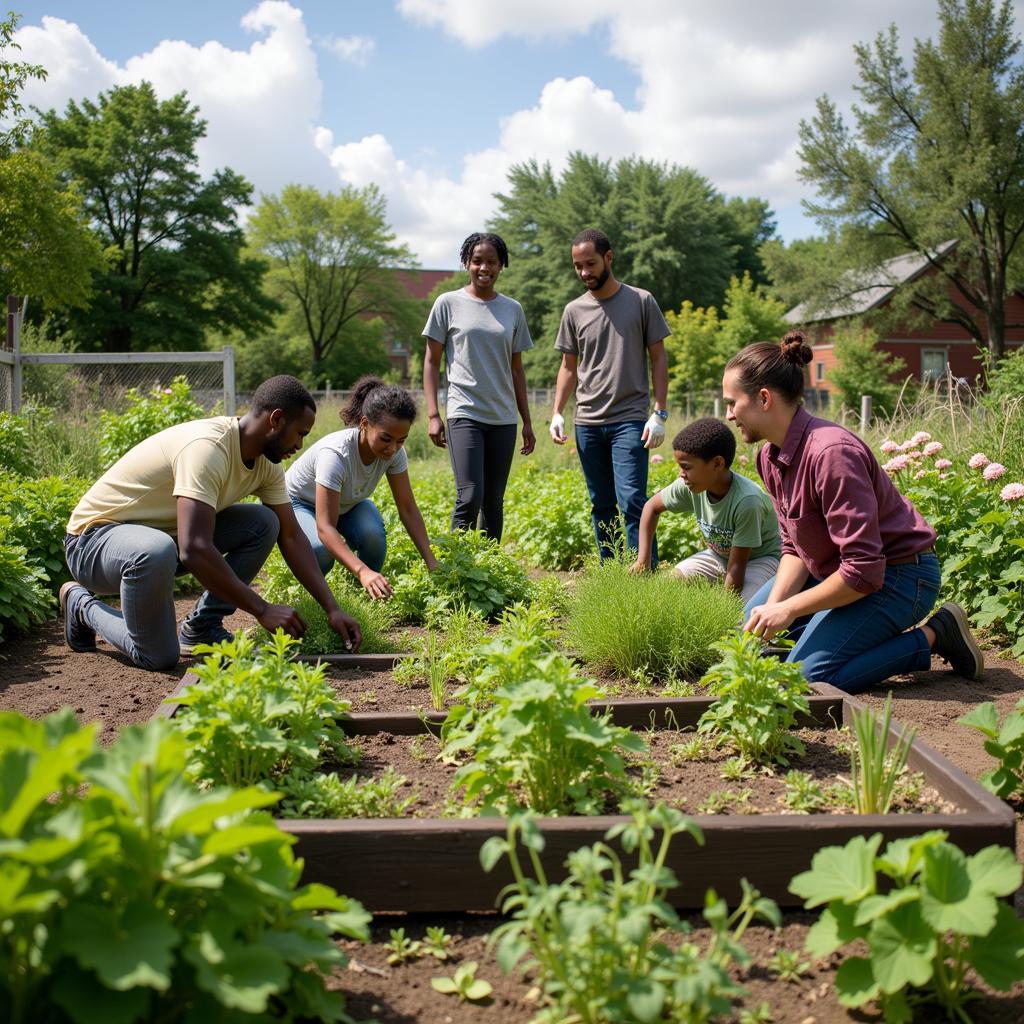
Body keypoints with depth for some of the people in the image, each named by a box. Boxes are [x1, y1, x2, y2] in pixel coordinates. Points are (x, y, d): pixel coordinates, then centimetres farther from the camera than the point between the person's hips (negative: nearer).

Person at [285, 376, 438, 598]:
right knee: (320, 550, -35)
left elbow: (408, 509, -16)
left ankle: (365, 590, -1)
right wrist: (362, 571, -59)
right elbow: (325, 527, -46)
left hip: (347, 503, 4)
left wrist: (431, 561, -28)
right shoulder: (335, 454, -41)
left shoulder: (394, 452, -24)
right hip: (300, 502, -4)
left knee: (373, 534, -29)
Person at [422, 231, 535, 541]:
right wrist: (433, 415, -5)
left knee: (494, 500, 7)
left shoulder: (513, 310, 12)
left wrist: (527, 422, 14)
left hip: (503, 419, 4)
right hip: (464, 414, -4)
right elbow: (431, 362, 4)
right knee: (470, 497, -15)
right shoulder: (448, 303, 2)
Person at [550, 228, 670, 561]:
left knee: (632, 502, -13)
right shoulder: (574, 311, 9)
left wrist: (659, 413, -6)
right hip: (588, 423, 4)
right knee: (601, 506, 9)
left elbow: (658, 358, 2)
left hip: (630, 421, -4)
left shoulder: (642, 301, 1)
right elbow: (568, 367, 14)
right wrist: (557, 413, 1)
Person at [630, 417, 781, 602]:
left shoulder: (746, 501, -36)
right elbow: (652, 506, -1)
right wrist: (643, 560, -7)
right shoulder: (689, 486, -19)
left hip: (761, 557, -6)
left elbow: (736, 567, -30)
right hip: (720, 553, 6)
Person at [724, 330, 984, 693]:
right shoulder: (771, 456, 0)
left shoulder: (831, 452, -30)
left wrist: (788, 609, -23)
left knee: (805, 676, -20)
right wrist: (773, 605, -12)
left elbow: (863, 571, -30)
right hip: (837, 568, 10)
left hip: (897, 577, -10)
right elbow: (794, 547, 4)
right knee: (755, 620, 14)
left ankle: (934, 636, -3)